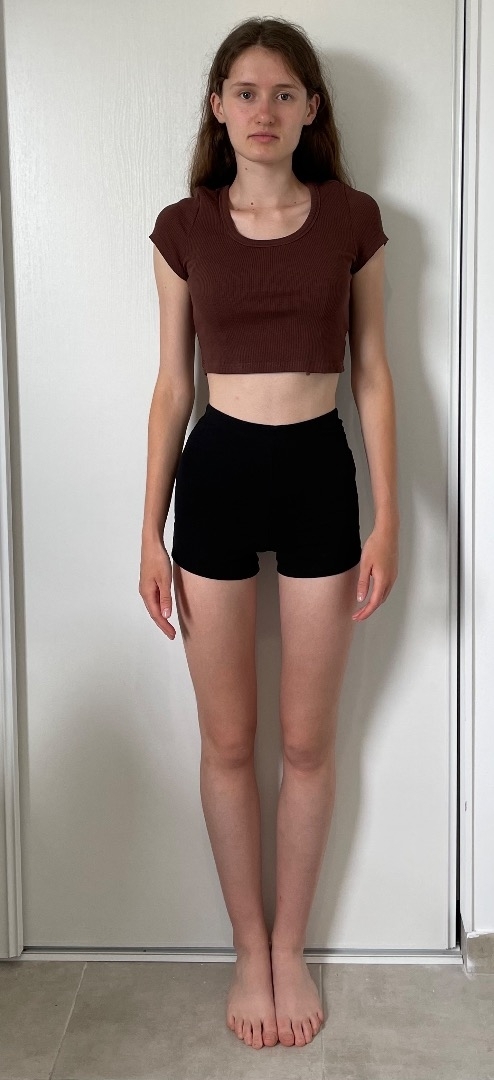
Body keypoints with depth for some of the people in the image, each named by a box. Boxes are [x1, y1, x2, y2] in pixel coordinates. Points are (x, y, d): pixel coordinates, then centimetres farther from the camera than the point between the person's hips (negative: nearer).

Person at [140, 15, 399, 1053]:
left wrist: (387, 516, -3)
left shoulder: (353, 218, 1)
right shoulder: (183, 227, 2)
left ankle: (291, 949, 28)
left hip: (319, 474, 0)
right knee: (228, 740, 8)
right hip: (216, 475, 1)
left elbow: (373, 374, 3)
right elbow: (171, 386, 4)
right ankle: (251, 952, 27)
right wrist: (151, 532, 1)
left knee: (308, 739, 8)